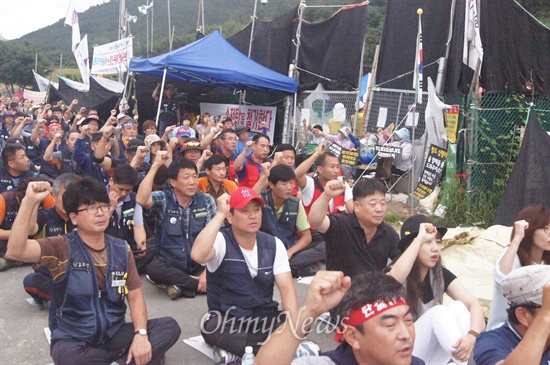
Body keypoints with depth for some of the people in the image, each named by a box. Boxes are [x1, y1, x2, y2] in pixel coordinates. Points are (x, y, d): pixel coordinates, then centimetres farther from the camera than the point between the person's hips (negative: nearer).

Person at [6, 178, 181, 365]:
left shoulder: (121, 250, 0)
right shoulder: (62, 248, -10)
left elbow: (135, 295, 1)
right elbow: (16, 251, -27)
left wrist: (140, 334, -16)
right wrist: (29, 201, -34)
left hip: (114, 335, 3)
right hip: (73, 340, -3)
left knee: (169, 326, -17)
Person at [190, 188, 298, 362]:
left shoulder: (274, 244, -1)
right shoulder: (221, 241, -13)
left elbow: (287, 288, -8)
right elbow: (198, 255, -37)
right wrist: (220, 214, -31)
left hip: (265, 319, 3)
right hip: (226, 321, -3)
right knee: (211, 327, -36)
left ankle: (236, 349, -20)